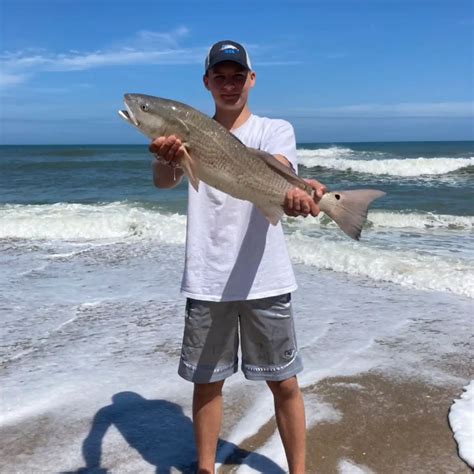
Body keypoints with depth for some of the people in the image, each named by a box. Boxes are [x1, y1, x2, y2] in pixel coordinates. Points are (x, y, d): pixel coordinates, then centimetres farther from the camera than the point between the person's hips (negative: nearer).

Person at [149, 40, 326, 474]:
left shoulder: (275, 129, 3)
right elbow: (163, 180, -15)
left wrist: (292, 189, -45)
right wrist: (167, 159, -40)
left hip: (266, 279, -1)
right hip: (206, 281, 1)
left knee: (284, 382, 8)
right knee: (206, 382, 12)